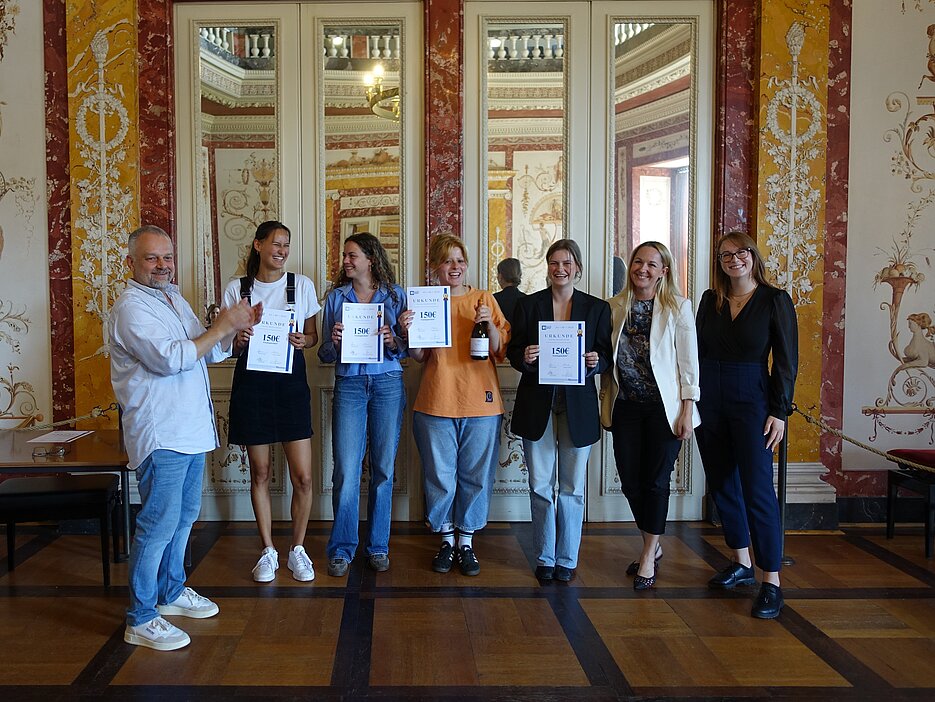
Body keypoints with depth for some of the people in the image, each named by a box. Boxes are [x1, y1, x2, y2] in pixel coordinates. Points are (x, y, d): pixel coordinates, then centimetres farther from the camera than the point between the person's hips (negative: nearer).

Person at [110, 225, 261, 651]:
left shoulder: (174, 299, 16)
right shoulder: (131, 308, -14)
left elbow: (206, 352, 21)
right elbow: (170, 359, -25)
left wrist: (236, 327, 4)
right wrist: (221, 327, -18)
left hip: (191, 431, 9)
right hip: (160, 435, -9)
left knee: (184, 517, 18)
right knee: (159, 524, -6)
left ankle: (171, 591, 34)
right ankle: (140, 620, 4)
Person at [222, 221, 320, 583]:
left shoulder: (302, 285, 4)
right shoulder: (236, 289, 4)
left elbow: (312, 335, 10)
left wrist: (303, 340, -12)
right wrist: (237, 340, -13)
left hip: (291, 381, 0)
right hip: (251, 383, 0)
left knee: (303, 476, -3)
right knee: (260, 472, 8)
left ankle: (297, 549, 17)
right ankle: (268, 551, 23)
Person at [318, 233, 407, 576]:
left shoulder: (395, 295, 7)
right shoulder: (336, 296, 9)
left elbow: (406, 348, 7)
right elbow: (325, 355, 10)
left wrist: (393, 342, -14)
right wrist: (334, 342, -12)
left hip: (388, 384, 0)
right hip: (349, 384, 0)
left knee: (383, 468, 5)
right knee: (346, 470, -3)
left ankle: (378, 546, 17)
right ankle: (341, 549, 9)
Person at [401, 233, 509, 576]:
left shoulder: (484, 299, 6)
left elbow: (501, 351, 3)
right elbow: (419, 356, 6)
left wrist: (489, 324, -15)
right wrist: (409, 331, -12)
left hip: (480, 402, 0)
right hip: (436, 402, 0)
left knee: (476, 474, 6)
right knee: (439, 475, 6)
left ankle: (467, 542, 20)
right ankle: (447, 539, 23)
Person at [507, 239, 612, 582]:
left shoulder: (597, 308, 5)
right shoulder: (528, 305, 4)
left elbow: (606, 356, 5)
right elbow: (513, 351, 5)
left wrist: (596, 361, -17)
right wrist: (524, 358, -17)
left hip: (578, 405, 0)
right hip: (537, 404, 0)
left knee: (572, 487, 5)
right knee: (540, 485, 5)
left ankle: (567, 559, 18)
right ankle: (545, 557, 18)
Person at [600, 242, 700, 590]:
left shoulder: (678, 307, -4)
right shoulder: (615, 306, 5)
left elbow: (689, 362, -5)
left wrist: (687, 411, -9)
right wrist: (605, 404, 7)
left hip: (664, 407, -3)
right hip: (626, 407, 4)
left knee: (655, 481, 1)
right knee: (630, 482, 7)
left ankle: (648, 557, 17)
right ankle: (652, 545, 29)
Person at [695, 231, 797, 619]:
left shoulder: (775, 300, -3)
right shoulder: (710, 300, 8)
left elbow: (786, 360, -5)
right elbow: (697, 351, 11)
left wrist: (780, 411, -10)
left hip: (751, 398, -5)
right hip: (709, 397, 5)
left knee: (757, 489, -8)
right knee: (722, 484, 11)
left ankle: (771, 581, -2)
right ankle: (742, 564, 25)